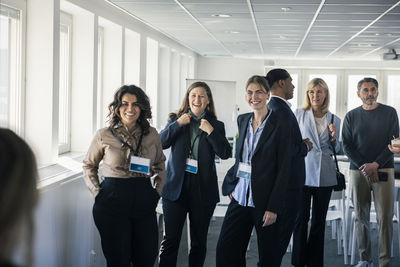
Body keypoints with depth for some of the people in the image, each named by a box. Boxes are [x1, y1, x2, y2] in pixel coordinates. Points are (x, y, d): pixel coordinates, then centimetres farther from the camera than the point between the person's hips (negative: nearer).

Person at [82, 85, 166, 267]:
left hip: (144, 201, 3)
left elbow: (160, 166, 19)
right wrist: (97, 192, 1)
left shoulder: (152, 134, 5)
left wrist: (157, 191, 8)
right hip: (112, 203, -2)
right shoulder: (104, 136, -1)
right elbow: (89, 165, 12)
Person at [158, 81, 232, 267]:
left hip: (203, 190, 1)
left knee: (199, 241, 9)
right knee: (170, 239, -5)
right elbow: (161, 142, -3)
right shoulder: (176, 120, 9)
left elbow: (225, 154, -4)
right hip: (176, 187, -1)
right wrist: (178, 124, -11)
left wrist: (211, 131, -13)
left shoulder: (216, 125, 7)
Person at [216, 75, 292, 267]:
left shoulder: (280, 126, -8)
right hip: (240, 198, 5)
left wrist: (273, 207, -14)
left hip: (265, 201, -5)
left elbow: (284, 170, -9)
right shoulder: (242, 120, 10)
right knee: (225, 249, 3)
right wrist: (229, 184, 6)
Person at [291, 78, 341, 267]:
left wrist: (334, 137, -3)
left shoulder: (334, 120, 10)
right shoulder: (299, 115, 3)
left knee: (319, 220, 9)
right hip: (303, 172, -3)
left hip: (325, 175, 3)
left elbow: (335, 150, 16)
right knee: (301, 218, -2)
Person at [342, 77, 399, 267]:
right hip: (358, 171, 2)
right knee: (361, 217, 3)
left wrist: (375, 164, -10)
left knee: (384, 217, -6)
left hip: (383, 170, -2)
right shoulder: (351, 116, 9)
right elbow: (347, 145, 5)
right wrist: (363, 166, -8)